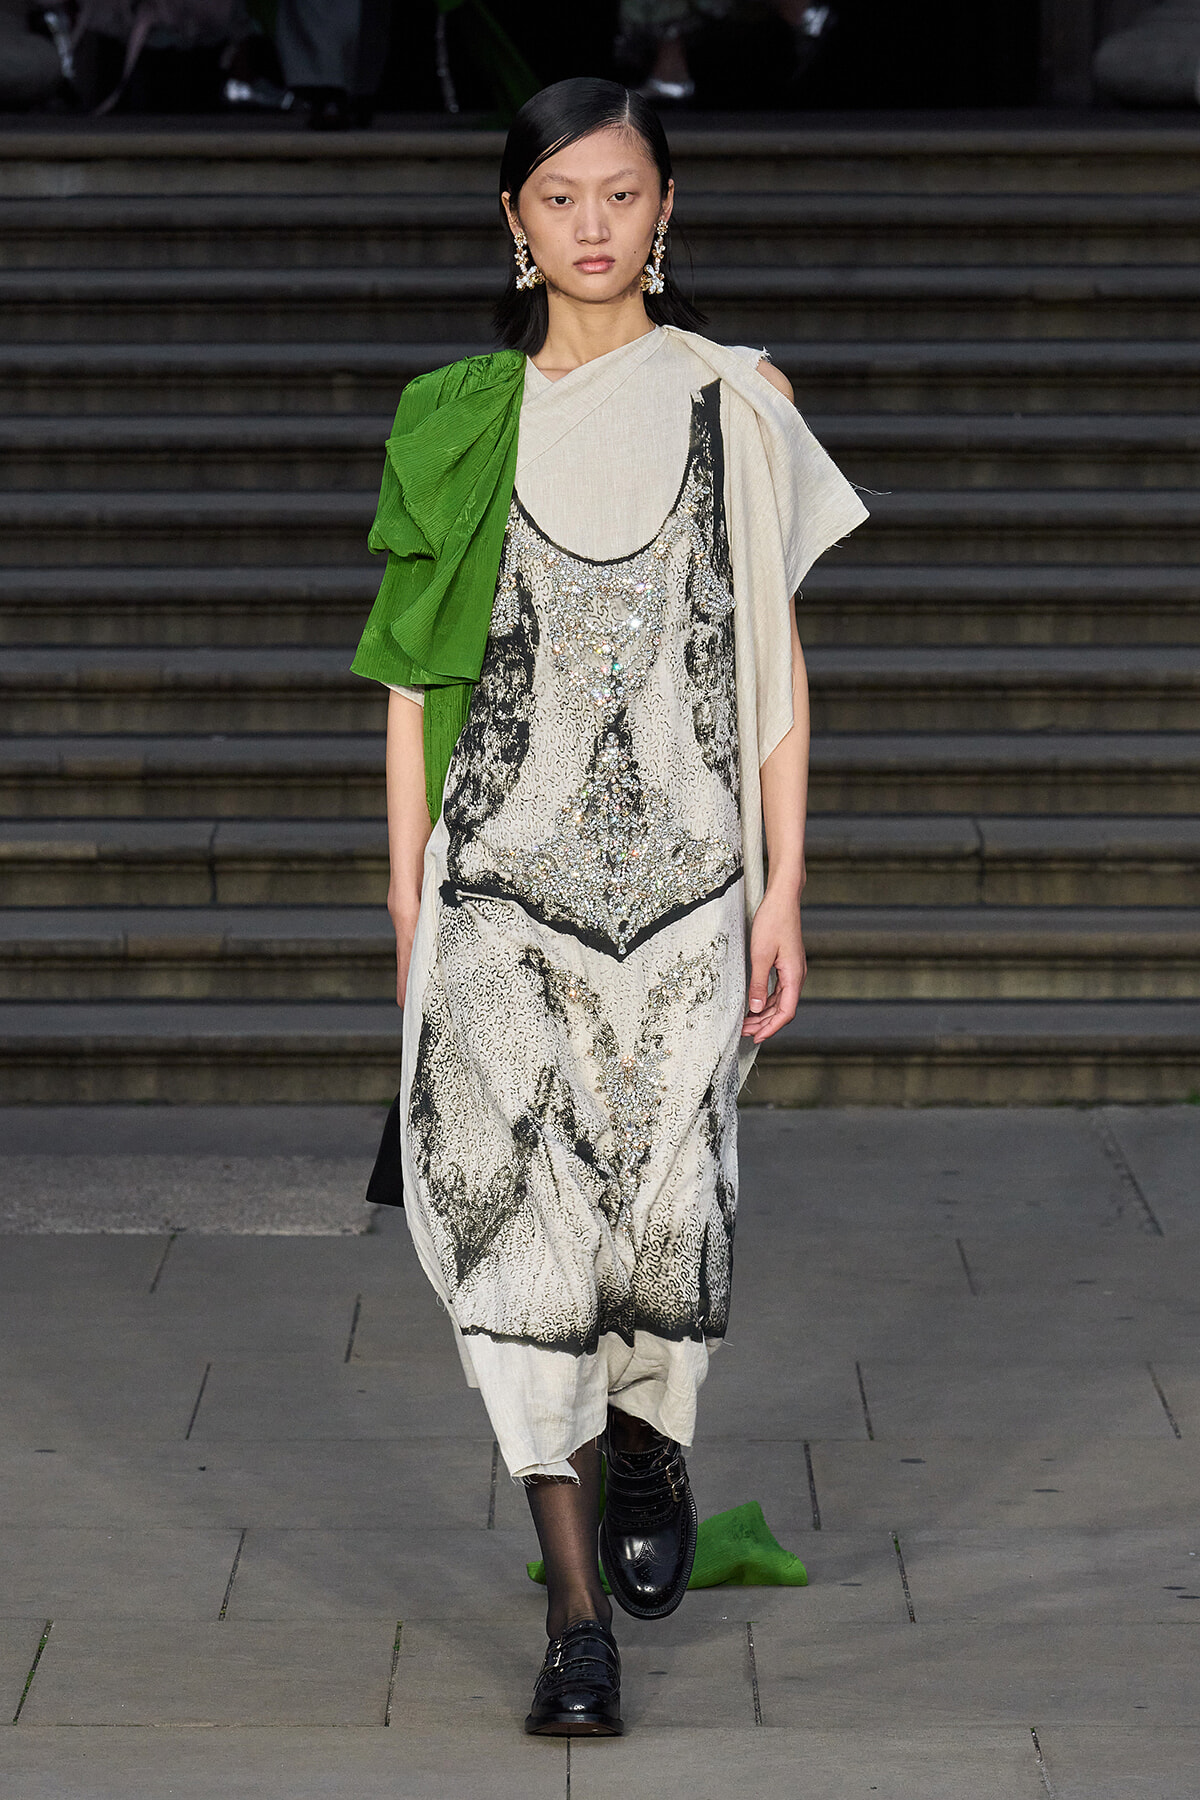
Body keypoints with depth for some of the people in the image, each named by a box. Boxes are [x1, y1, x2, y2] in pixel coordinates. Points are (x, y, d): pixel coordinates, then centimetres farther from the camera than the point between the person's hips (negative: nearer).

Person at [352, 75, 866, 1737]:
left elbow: (775, 662, 5)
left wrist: (785, 890, -1)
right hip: (503, 865, 0)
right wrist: (405, 907, 6)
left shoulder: (733, 405, 4)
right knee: (508, 1197, -12)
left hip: (681, 858, 0)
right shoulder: (456, 420, 7)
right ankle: (579, 1614, -9)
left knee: (664, 1194, 4)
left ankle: (648, 1447, 39)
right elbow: (417, 680, 9)